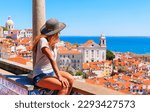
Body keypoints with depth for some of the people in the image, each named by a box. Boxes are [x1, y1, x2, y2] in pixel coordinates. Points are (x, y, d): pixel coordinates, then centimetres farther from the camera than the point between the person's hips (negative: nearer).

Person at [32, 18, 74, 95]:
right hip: (40, 76, -8)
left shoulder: (52, 41, 7)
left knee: (70, 79, -11)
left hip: (51, 72, 8)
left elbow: (53, 59, 6)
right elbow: (51, 59, -26)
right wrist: (59, 77, -30)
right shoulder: (43, 41, -18)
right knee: (64, 86, -26)